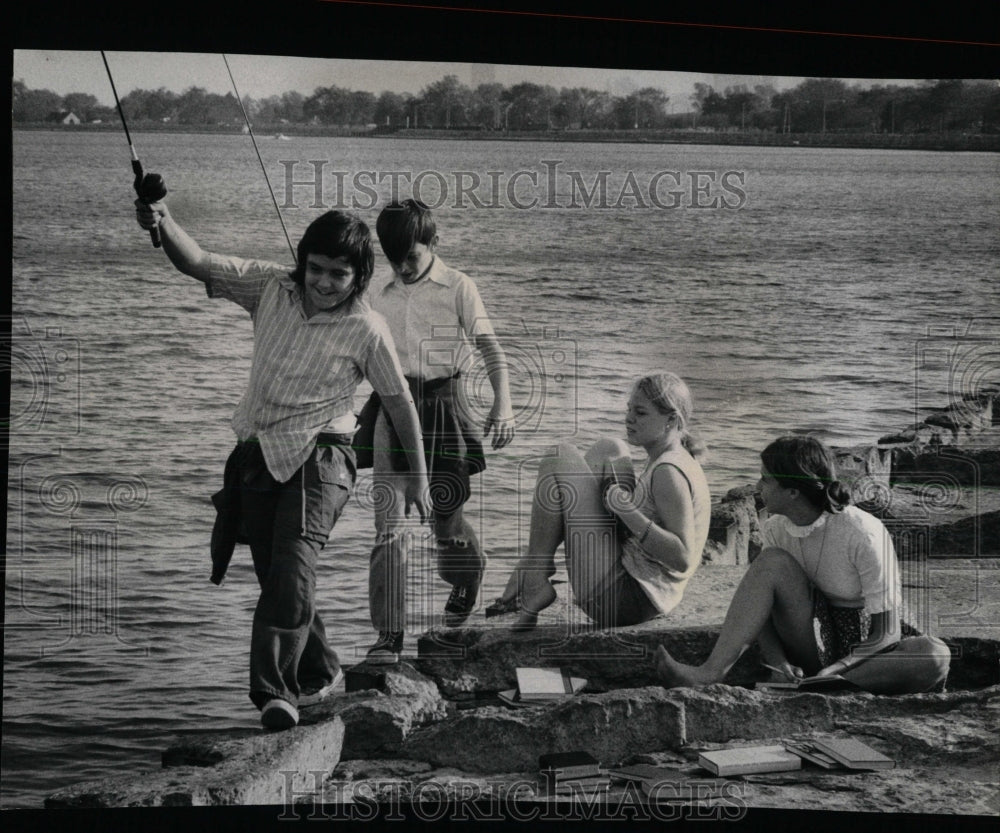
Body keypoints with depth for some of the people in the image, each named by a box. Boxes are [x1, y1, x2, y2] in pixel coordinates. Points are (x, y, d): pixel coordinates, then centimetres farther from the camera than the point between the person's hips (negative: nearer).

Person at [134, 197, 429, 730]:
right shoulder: (271, 288, 1)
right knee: (276, 577, 11)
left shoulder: (366, 330, -7)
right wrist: (163, 224, -27)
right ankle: (319, 673, 33)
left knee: (293, 566, -24)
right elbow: (197, 264, -5)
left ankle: (275, 691, -28)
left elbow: (398, 402, 4)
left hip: (318, 453, -4)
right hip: (258, 451, 5)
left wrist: (418, 477, 10)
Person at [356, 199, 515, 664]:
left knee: (446, 515, 8)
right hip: (393, 408, 3)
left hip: (441, 403, -3)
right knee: (389, 524, -9)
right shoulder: (381, 298, 12)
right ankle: (389, 634, -10)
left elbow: (489, 348, -6)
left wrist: (503, 403, -20)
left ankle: (466, 582, 42)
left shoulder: (458, 288, -1)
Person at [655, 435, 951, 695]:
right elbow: (760, 608, -1)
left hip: (866, 648, -3)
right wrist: (776, 660, -22)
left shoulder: (863, 534, -19)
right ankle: (710, 673, -30)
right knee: (772, 563, -20)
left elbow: (887, 633, -19)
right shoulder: (777, 529, -3)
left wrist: (832, 671, -32)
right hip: (813, 645, 4)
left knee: (937, 657, -36)